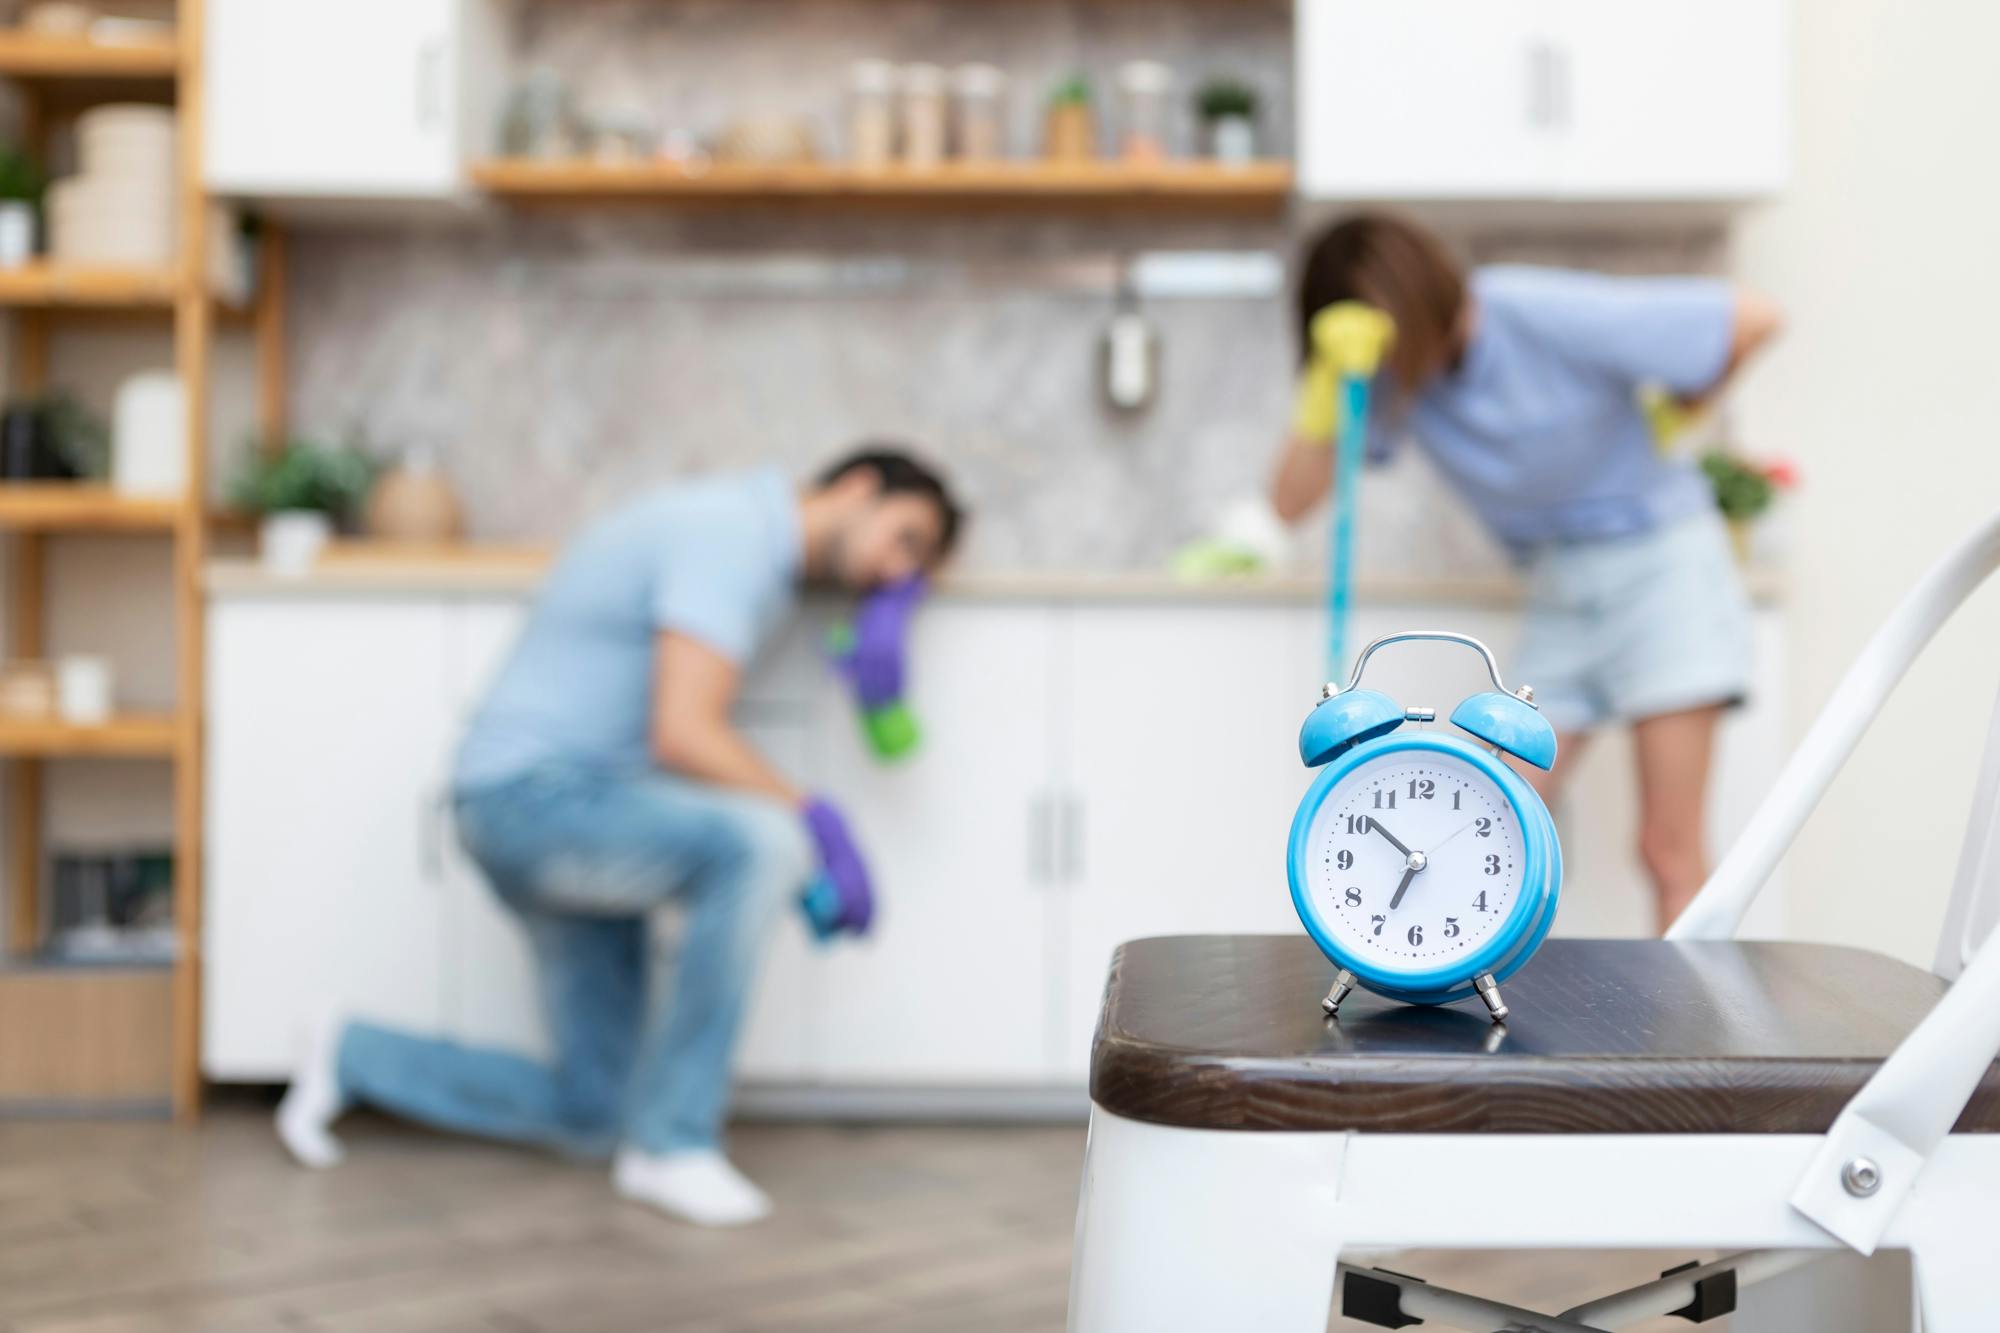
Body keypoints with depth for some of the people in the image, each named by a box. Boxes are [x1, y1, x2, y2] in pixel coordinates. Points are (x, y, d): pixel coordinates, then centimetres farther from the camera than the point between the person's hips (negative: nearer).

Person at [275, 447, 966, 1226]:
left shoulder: (746, 522, 13)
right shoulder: (732, 536, -17)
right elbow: (682, 735, -28)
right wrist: (816, 820, -21)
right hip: (535, 791, -10)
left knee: (589, 1119, 10)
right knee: (758, 844, -34)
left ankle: (354, 1060, 28)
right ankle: (672, 1141, -21)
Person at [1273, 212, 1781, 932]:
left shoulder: (1546, 317, -22)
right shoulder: (1386, 379, -7)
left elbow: (1751, 319, -16)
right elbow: (1291, 501, -16)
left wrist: (1680, 411, -2)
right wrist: (1327, 386, -29)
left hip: (1659, 557, -5)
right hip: (1558, 590, 5)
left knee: (1670, 850, -6)